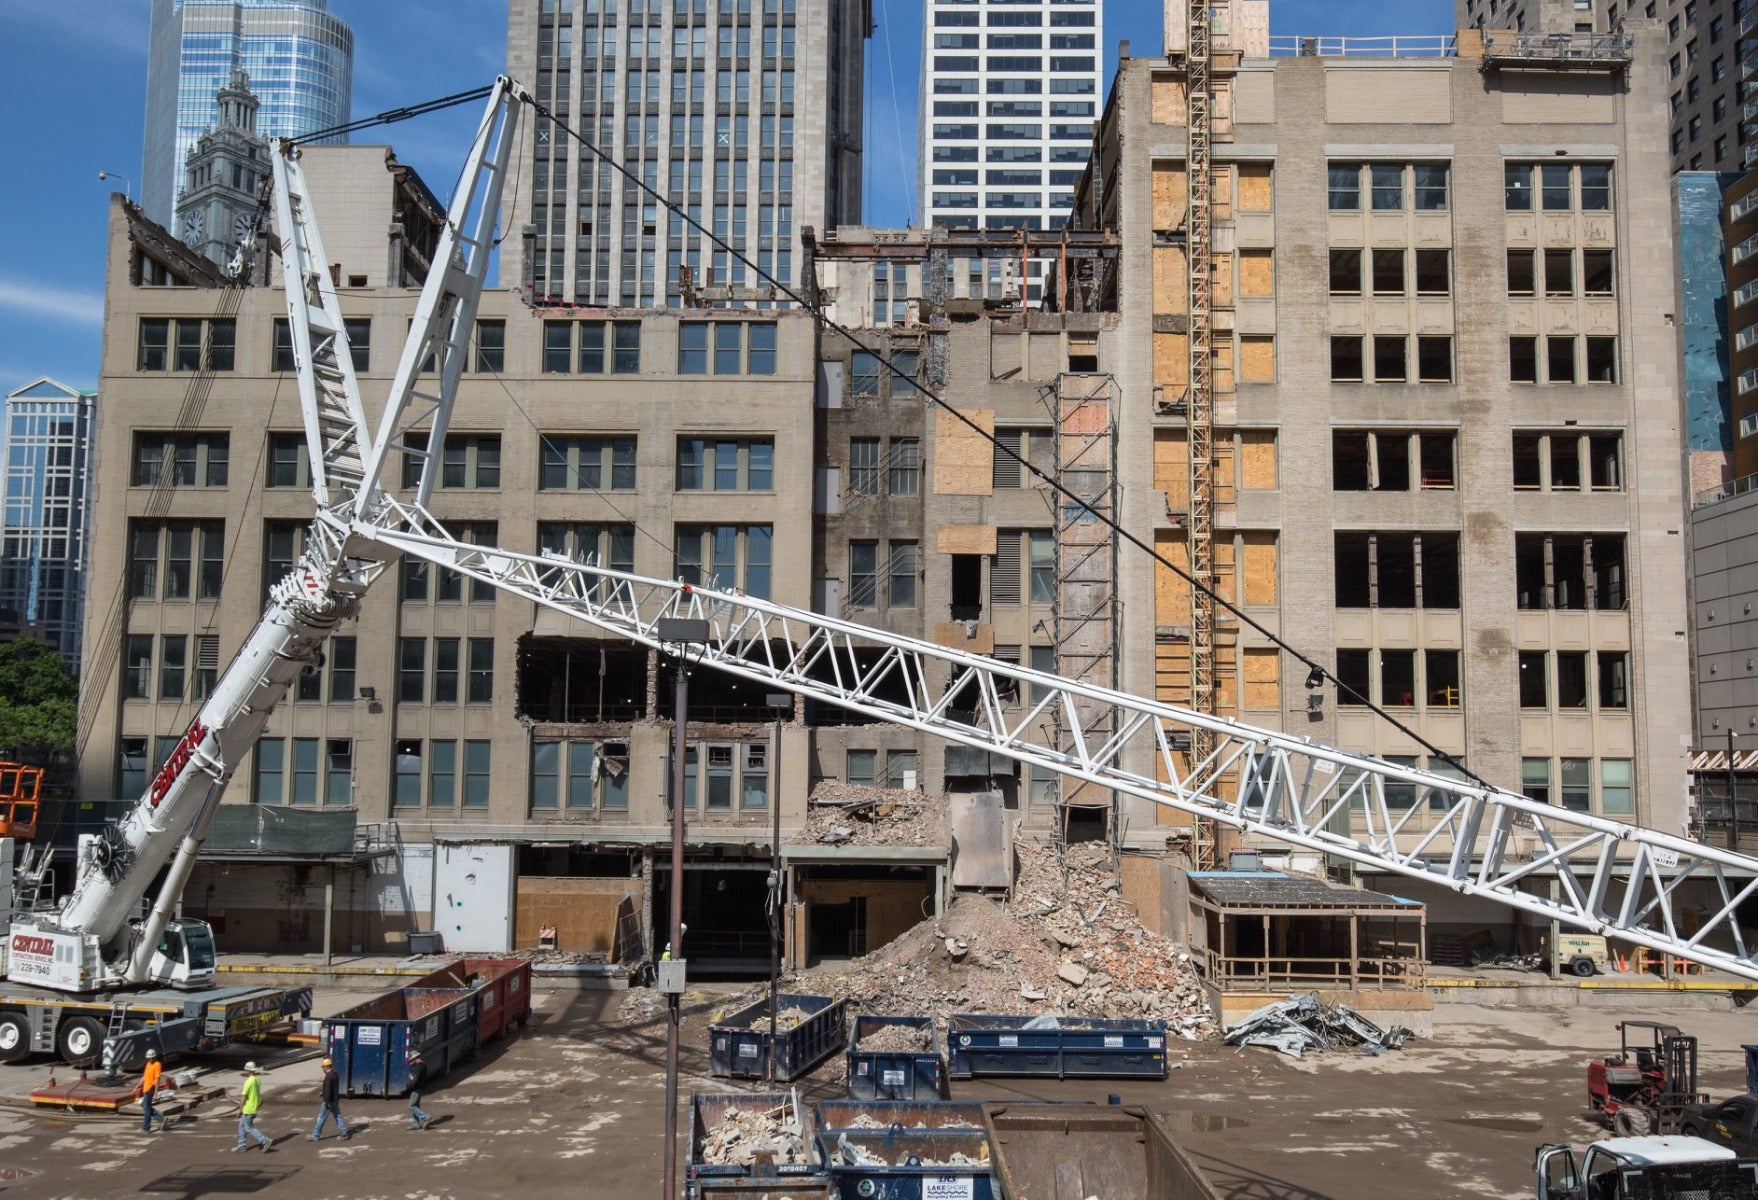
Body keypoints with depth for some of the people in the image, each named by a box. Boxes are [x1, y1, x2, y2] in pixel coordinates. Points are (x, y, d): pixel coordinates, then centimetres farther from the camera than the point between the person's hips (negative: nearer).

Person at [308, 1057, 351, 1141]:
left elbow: (327, 1090, -24)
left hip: (330, 1101, -9)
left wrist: (326, 1102, -23)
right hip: (335, 1100, 9)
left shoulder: (328, 1077, -19)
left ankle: (315, 1136, 9)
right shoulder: (336, 1074, 11)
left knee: (322, 1118, 1)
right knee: (338, 1116, 10)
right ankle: (345, 1133, 6)